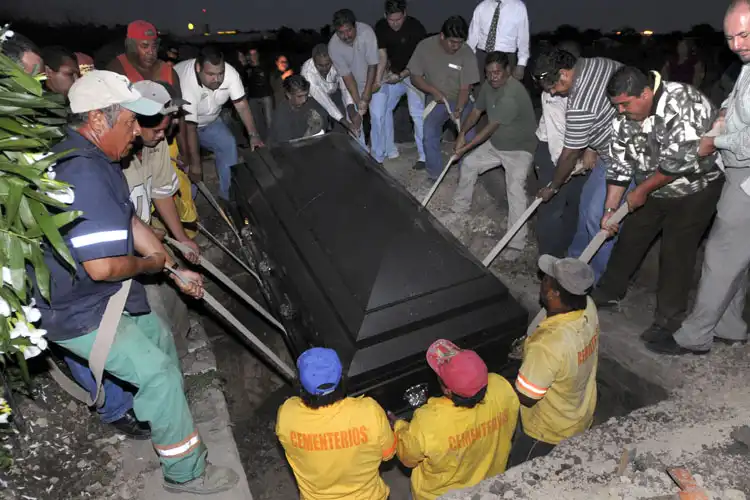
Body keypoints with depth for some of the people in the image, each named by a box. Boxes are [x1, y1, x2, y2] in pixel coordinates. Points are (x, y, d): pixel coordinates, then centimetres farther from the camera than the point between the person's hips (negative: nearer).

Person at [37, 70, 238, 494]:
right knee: (158, 372, -6)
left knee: (158, 335, 24)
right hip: (80, 315, -10)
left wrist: (176, 270, 7)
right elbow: (102, 266, -37)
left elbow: (131, 224, 9)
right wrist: (150, 264, -16)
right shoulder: (83, 174, -32)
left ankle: (169, 416, 49)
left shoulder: (95, 160, 3)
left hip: (99, 297, 11)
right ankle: (186, 473, 12)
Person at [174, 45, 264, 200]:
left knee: (229, 145, -8)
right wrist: (195, 163, -32)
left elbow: (242, 105, -19)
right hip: (181, 124, -5)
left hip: (209, 121, 5)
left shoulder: (230, 73, -26)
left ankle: (229, 195, 3)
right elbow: (189, 127, -35)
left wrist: (253, 135, -30)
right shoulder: (186, 82, -38)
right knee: (187, 161, -16)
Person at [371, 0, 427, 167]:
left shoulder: (415, 27, -21)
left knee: (417, 113, -15)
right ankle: (389, 150, 15)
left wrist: (401, 75, -28)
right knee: (379, 109, 2)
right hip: (393, 74, 5)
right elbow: (382, 56, -9)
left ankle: (424, 155, -5)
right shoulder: (380, 27, -8)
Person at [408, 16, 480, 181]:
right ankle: (434, 174, 0)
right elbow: (415, 77, -8)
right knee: (429, 135, -18)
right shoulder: (425, 46, -16)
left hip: (460, 100, 0)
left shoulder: (467, 54, -19)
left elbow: (465, 88, -17)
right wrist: (434, 91, -23)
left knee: (468, 137, -15)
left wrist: (459, 109, -35)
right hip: (436, 100, 1)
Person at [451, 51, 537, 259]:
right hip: (496, 144, 9)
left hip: (519, 148, -9)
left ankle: (516, 243, -22)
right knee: (469, 164, 11)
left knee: (515, 190, -23)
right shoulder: (489, 85, -3)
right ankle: (460, 208, 31)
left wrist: (466, 147, -23)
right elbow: (476, 111, 6)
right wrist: (462, 133, -10)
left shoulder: (512, 94, -31)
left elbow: (491, 127, -29)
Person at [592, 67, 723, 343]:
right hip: (655, 188, 6)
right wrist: (610, 209, -7)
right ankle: (609, 292, 27)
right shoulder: (625, 118, -8)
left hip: (697, 187, -6)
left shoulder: (680, 100, -29)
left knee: (676, 251, -6)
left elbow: (679, 160, -31)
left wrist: (641, 191, -20)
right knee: (630, 238, 9)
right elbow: (619, 166, -4)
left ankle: (670, 318, 9)